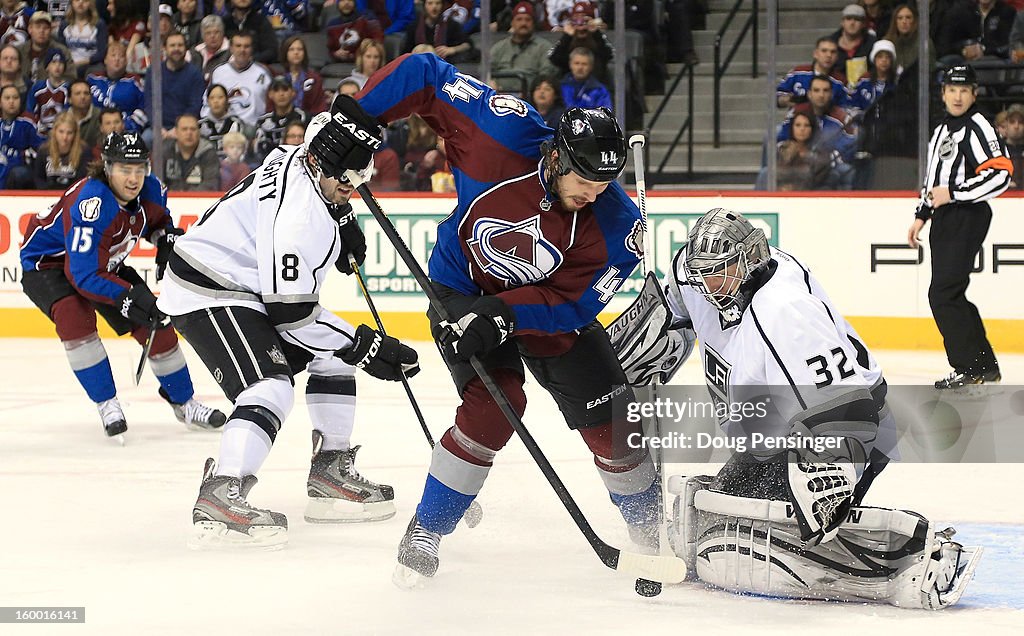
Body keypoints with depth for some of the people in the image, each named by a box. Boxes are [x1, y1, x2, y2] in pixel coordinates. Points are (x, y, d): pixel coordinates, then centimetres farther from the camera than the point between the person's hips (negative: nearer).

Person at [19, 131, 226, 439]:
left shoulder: (151, 190, -15)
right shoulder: (91, 205, -39)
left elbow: (159, 218, 12)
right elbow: (84, 275, -40)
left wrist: (167, 239, -9)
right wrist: (128, 296, -46)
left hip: (106, 264, 7)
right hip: (47, 262, -7)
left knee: (154, 323, 0)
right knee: (74, 316, -34)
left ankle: (183, 402, 21)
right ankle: (106, 404, -20)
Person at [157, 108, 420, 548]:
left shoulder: (298, 159, 1)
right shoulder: (299, 214, -28)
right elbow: (289, 311, -28)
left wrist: (343, 218, 18)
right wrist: (366, 348, -23)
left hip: (246, 285, 11)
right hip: (208, 294, -11)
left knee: (335, 356, 15)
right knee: (271, 386, -29)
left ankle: (331, 474, 20)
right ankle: (220, 499, -41)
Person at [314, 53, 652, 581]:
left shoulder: (616, 226, -27)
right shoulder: (509, 137, -31)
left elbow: (570, 303, -23)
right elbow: (423, 73, -22)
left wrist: (502, 314, -37)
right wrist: (354, 118, -26)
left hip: (548, 306, 2)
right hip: (464, 287, -2)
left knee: (609, 418, 0)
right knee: (494, 404, -23)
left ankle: (654, 531, 24)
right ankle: (425, 533, -9)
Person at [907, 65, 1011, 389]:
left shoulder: (977, 128, -10)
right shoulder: (941, 131, 19)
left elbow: (1000, 175, -20)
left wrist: (953, 193, -19)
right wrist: (921, 216, 21)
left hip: (967, 217, -10)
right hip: (945, 220, 10)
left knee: (943, 293, -14)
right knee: (949, 295, 10)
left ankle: (970, 367, -10)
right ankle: (985, 365, 16)